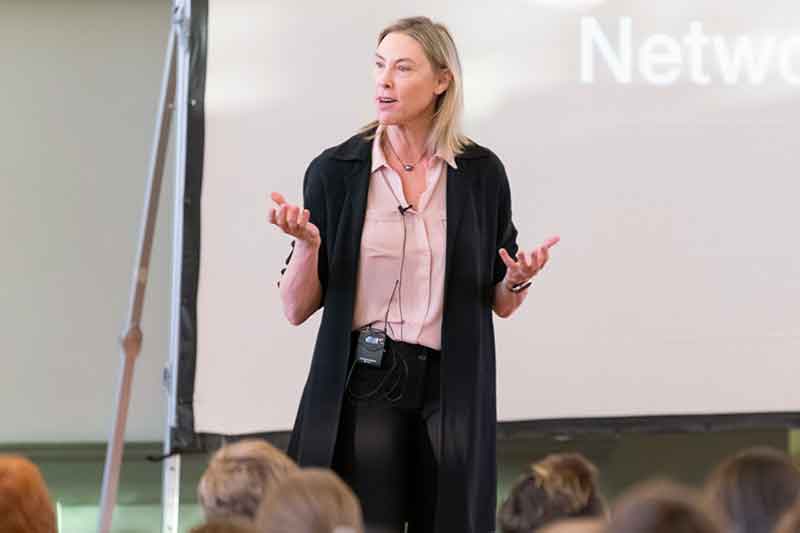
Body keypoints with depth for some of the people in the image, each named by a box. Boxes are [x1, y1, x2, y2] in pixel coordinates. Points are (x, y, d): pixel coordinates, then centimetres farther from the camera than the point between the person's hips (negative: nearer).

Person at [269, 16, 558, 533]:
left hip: (452, 390, 1)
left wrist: (520, 280, -10)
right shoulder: (335, 170, -1)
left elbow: (501, 303, 11)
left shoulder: (480, 172, 2)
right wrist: (307, 244, -16)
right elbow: (298, 308, 1)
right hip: (362, 388, -1)